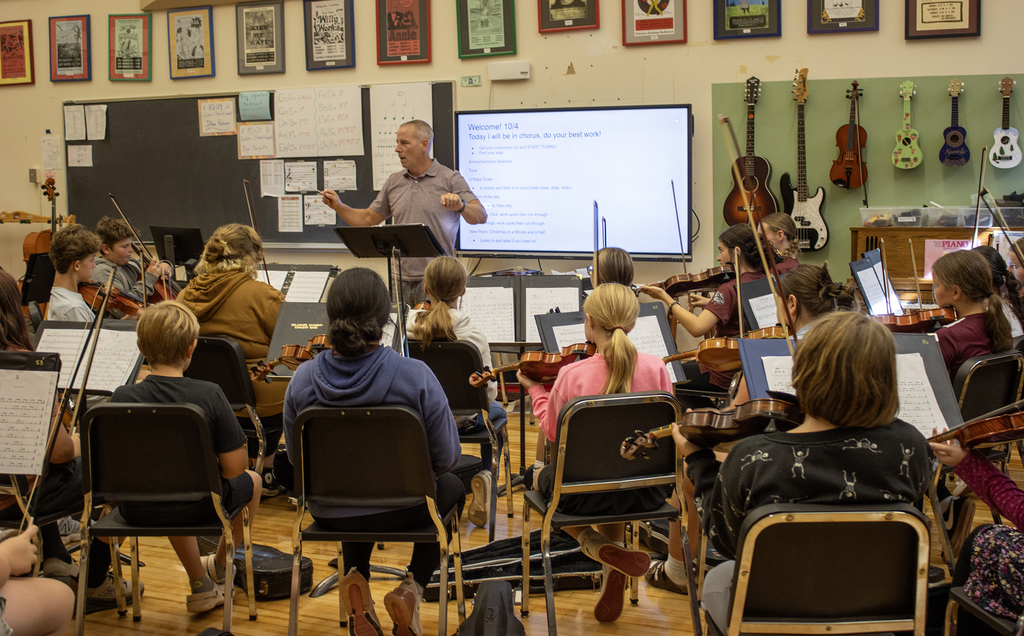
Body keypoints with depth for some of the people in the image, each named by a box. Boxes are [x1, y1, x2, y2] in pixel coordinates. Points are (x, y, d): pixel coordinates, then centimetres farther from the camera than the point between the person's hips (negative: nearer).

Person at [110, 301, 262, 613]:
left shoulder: (121, 399, -18)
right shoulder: (209, 395, -21)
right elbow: (234, 468, -17)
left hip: (138, 512, 2)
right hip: (201, 508, -2)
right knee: (252, 481, 31)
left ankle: (201, 585, 39)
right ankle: (220, 567, 51)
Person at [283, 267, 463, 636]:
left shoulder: (303, 379, -17)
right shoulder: (416, 377, -24)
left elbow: (296, 457, -3)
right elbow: (446, 459, -15)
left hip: (328, 512, 2)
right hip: (400, 511, -2)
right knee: (452, 487, 32)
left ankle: (355, 577, 15)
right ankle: (412, 588, 14)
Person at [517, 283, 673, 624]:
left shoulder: (571, 375, -17)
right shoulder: (655, 367, -10)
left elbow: (553, 431, -2)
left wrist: (535, 389, 13)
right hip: (646, 491, 3)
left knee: (542, 480, 31)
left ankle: (595, 545, 6)